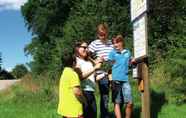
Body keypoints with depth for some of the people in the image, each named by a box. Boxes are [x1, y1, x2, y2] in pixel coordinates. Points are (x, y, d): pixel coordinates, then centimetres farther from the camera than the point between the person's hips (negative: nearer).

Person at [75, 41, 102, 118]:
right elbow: (81, 76, -17)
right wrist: (94, 68, -20)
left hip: (91, 92, 7)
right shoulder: (77, 61, -3)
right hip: (83, 92, -7)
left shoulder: (89, 62, 18)